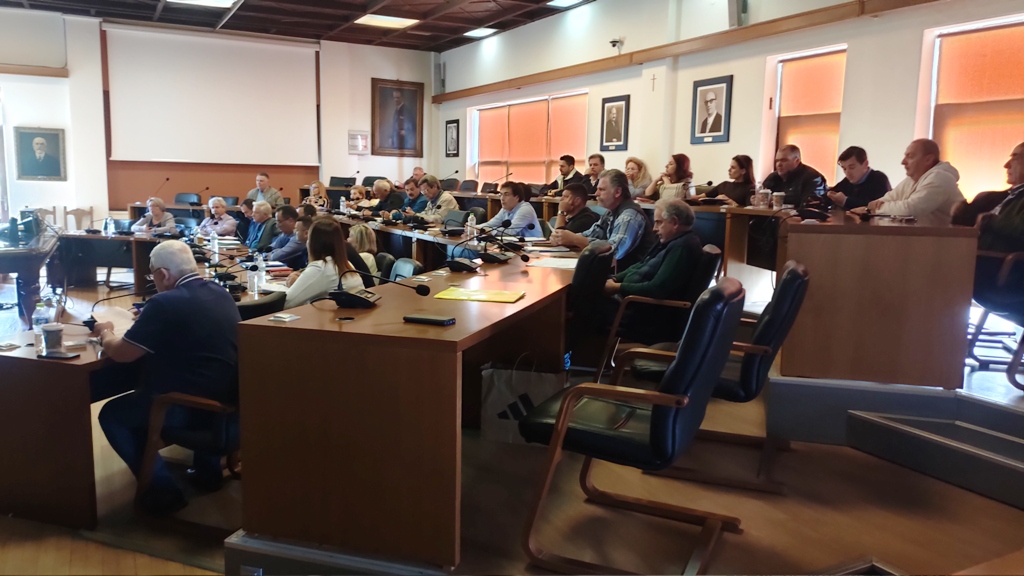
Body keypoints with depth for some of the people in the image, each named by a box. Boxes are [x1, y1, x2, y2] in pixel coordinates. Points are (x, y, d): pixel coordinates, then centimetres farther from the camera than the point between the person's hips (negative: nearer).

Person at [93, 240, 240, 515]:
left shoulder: (165, 303, -16)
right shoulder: (221, 293, 8)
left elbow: (120, 353, -9)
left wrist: (105, 333, 11)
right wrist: (148, 320, 24)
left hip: (193, 407, -8)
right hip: (230, 401, 8)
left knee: (111, 415, 15)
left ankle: (163, 490, 7)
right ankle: (209, 470, 36)